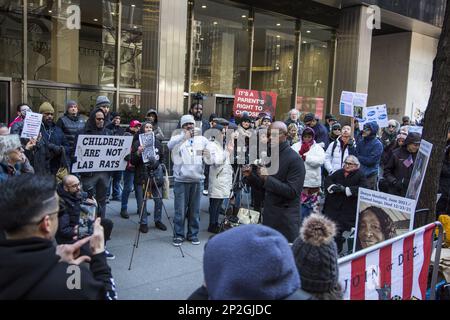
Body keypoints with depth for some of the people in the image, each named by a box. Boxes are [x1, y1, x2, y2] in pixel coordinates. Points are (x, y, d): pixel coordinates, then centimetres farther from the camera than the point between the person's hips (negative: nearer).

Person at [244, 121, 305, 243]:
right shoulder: (270, 155, 11)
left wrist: (268, 179, -23)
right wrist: (250, 176, 0)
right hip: (268, 216, 7)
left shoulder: (295, 160, -13)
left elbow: (292, 192, -19)